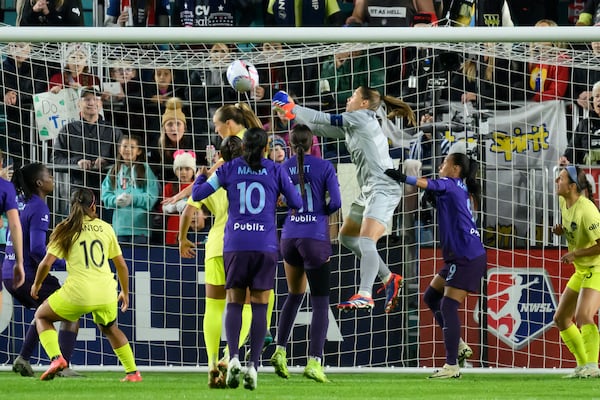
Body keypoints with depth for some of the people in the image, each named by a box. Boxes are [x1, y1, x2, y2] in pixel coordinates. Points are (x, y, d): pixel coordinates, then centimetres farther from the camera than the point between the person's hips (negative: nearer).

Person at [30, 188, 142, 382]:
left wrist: (36, 285, 16)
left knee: (42, 317, 19)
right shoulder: (106, 228, 10)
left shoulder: (65, 230, 3)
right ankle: (132, 372, 29)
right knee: (110, 328, 33)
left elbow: (46, 263, -2)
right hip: (106, 293, 3)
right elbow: (122, 265, 15)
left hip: (78, 293, -3)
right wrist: (125, 292, 29)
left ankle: (56, 358, -4)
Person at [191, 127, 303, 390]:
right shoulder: (275, 171, 3)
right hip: (265, 245, -1)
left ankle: (233, 356, -16)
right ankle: (253, 365, -10)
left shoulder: (229, 169, 5)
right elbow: (296, 203, 6)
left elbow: (197, 195, 8)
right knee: (259, 306, 4)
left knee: (234, 303, 8)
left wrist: (201, 177, 29)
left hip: (235, 244, 1)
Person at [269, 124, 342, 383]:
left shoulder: (283, 169, 3)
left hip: (289, 238, 4)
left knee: (294, 295, 22)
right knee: (320, 302, 1)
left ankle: (280, 351, 8)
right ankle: (314, 362, -11)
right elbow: (336, 202, -11)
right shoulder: (324, 167, -5)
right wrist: (324, 212, 10)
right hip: (316, 239, -4)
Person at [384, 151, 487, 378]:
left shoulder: (450, 185, -8)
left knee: (448, 306, -11)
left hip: (467, 257, -10)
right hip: (460, 257, 10)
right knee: (431, 296, 15)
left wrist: (402, 178, -34)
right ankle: (459, 347, 14)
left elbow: (428, 184, -25)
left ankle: (452, 366, -12)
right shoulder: (461, 190, 18)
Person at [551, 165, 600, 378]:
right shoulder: (564, 202, 1)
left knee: (582, 316, -27)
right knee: (561, 318, 11)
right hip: (581, 271, 10)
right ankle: (583, 365, 17)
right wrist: (561, 230, 1)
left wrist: (575, 254, -24)